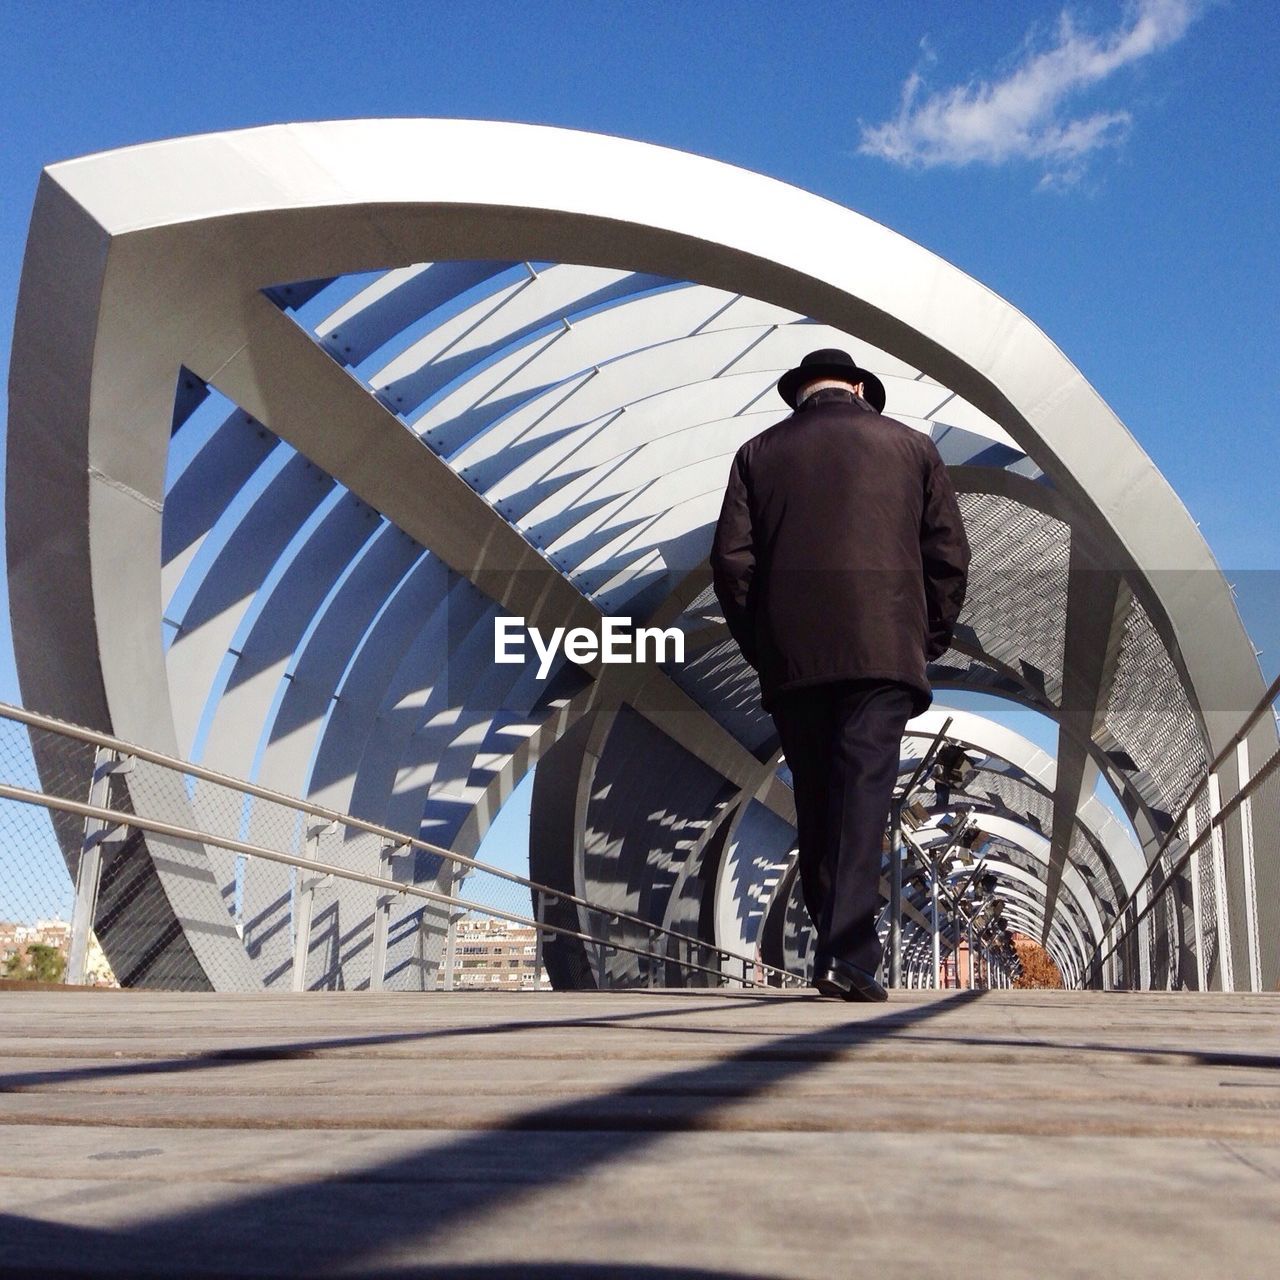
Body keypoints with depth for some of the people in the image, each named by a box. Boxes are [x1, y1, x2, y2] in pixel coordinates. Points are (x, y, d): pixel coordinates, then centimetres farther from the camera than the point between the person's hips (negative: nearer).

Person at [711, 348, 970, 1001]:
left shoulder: (758, 452, 13)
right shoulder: (910, 446, 13)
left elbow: (732, 560, 4)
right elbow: (949, 555, 7)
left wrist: (760, 646, 11)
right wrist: (928, 641, 14)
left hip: (792, 657, 1)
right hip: (882, 652, -1)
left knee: (816, 806, 11)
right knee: (863, 798, -5)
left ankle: (836, 941, 17)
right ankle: (848, 955, -13)